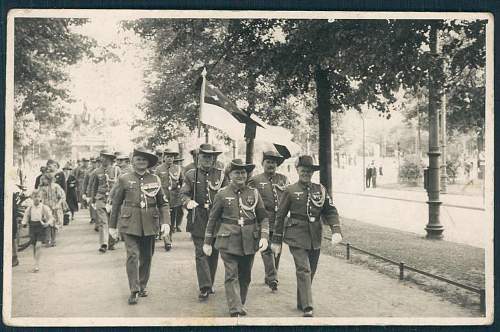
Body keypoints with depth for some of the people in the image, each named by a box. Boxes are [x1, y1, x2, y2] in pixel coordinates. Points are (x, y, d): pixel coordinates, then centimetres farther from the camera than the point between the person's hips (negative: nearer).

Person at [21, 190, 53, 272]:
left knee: (38, 245, -17)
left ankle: (37, 264, -12)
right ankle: (37, 264, 22)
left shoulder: (45, 208, -4)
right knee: (34, 246, 7)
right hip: (32, 229, 3)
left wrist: (47, 224, -19)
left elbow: (50, 218, 0)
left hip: (41, 229, -3)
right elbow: (25, 218, 9)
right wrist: (24, 223, -13)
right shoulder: (29, 209, 3)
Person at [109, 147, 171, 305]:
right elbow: (116, 203, 8)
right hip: (129, 224, -2)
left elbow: (163, 203, 8)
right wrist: (112, 225, 9)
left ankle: (143, 286, 28)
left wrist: (165, 222, -6)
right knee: (133, 255, -12)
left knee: (147, 257, 10)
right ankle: (134, 291, -5)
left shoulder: (155, 179, 6)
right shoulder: (124, 179, 2)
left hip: (149, 225, 2)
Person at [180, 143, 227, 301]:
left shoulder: (221, 174, 8)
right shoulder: (191, 174, 6)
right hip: (198, 220, -2)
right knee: (201, 253, -6)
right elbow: (183, 193, 3)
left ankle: (209, 284, 24)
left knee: (213, 253, 9)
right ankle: (204, 287, -6)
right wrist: (189, 202, -18)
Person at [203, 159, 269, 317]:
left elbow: (263, 217, 8)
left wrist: (264, 237, -6)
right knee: (231, 275, -9)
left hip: (249, 242, 3)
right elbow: (212, 219, 7)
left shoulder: (254, 193, 6)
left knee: (245, 276, 11)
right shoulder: (222, 194, 1)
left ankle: (240, 304, 28)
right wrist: (207, 242, 8)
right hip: (229, 241, -3)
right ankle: (235, 310, -10)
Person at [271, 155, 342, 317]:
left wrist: (336, 230, -10)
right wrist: (276, 240, 3)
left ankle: (301, 303, 30)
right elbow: (280, 216, 3)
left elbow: (331, 211, 7)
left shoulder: (320, 189, 8)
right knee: (304, 270, -14)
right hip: (297, 236, -4)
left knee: (311, 272, 12)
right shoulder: (290, 190, 0)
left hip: (315, 237, 4)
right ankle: (307, 308, -15)